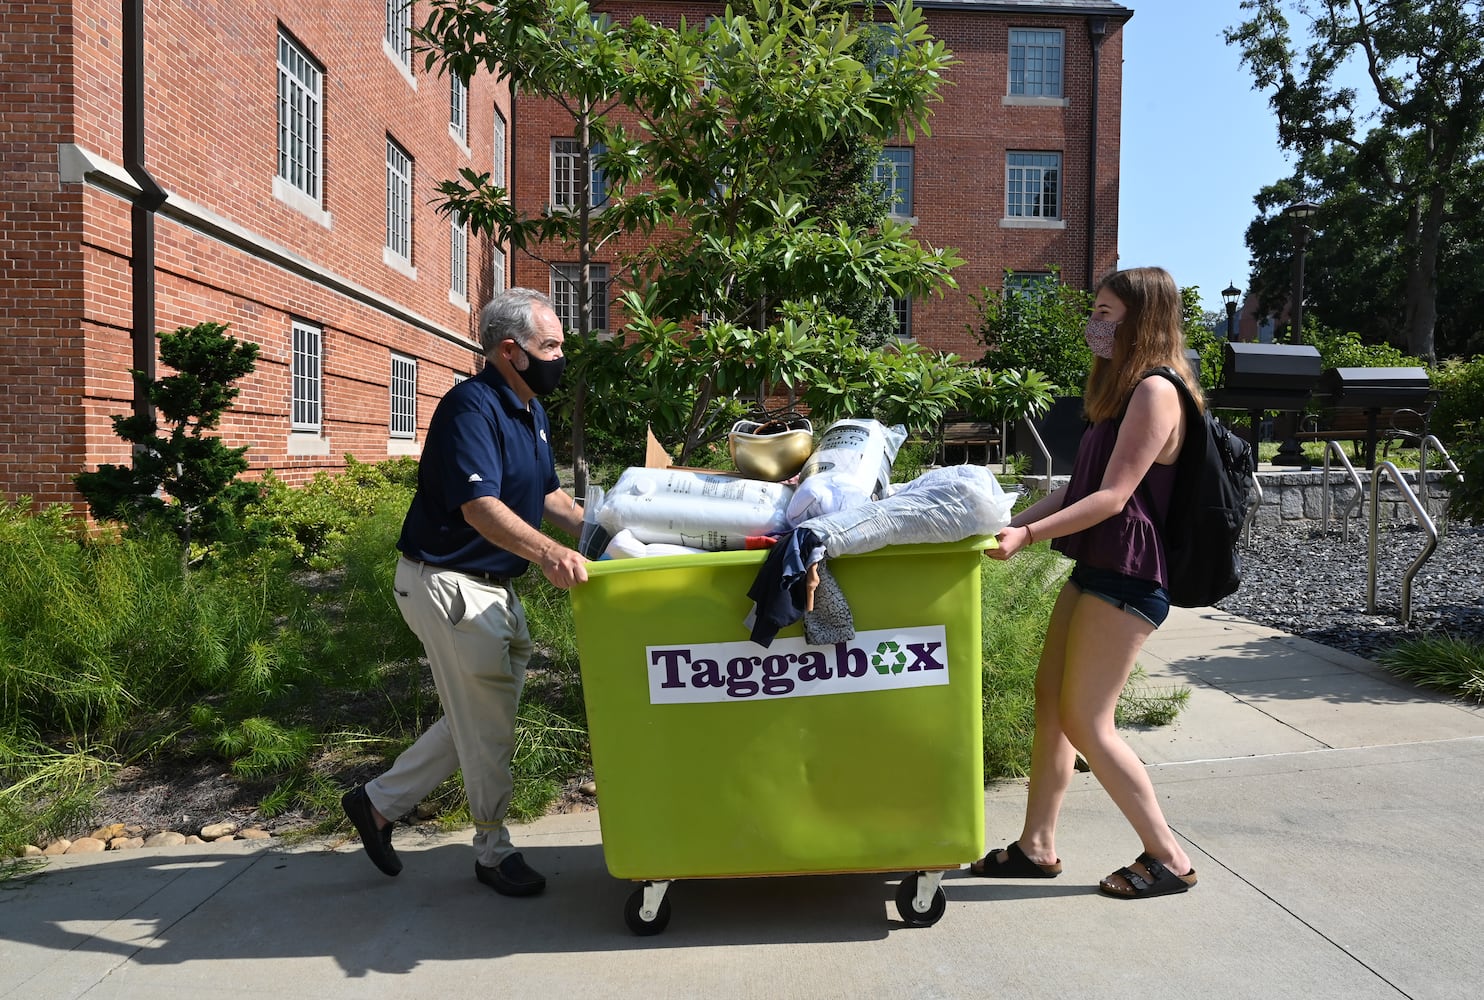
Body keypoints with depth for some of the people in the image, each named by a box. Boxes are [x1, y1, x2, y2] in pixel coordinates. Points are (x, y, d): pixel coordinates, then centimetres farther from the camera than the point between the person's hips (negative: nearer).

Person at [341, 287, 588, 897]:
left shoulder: (530, 411, 12)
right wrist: (547, 553, -45)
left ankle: (379, 802, 31)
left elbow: (548, 494, 18)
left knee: (481, 716, 16)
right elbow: (479, 507, -32)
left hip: (493, 586, 10)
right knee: (486, 722, 2)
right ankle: (494, 851, 21)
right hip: (447, 581, -10)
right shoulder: (471, 406, -20)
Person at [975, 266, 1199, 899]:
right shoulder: (1120, 389, 18)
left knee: (1085, 722, -5)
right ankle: (1037, 846, 20)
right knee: (1050, 698, 10)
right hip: (1095, 568, 10)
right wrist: (1009, 523, 12)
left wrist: (1028, 535, -27)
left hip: (1127, 578, -10)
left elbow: (1113, 497, -21)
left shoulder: (1155, 391, -13)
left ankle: (1169, 858, 11)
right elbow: (1079, 487, 17)